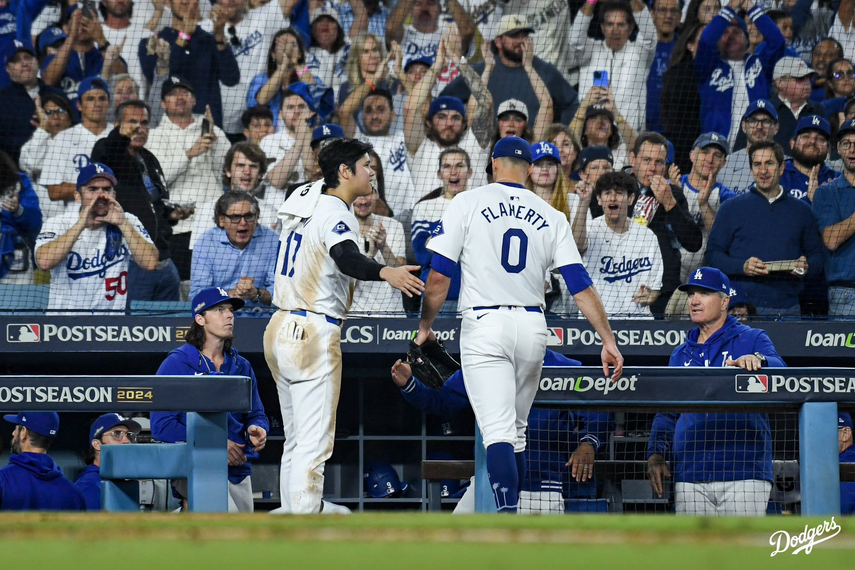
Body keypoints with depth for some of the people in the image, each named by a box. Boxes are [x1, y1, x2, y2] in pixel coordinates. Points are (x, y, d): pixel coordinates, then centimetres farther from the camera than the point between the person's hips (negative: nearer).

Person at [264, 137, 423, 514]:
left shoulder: (305, 204, 14)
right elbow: (346, 257, -34)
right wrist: (385, 273, -51)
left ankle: (296, 507, 29)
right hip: (314, 334, -10)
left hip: (279, 328, 10)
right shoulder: (335, 214, -14)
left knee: (297, 436, 20)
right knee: (314, 440, -11)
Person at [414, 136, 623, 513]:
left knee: (498, 431, -12)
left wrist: (425, 326, 9)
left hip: (484, 324, -3)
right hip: (532, 326, 3)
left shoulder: (469, 203, 2)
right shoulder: (550, 217, 9)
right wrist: (608, 339, 3)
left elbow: (439, 274, -3)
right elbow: (580, 284, 3)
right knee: (516, 431, 17)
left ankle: (507, 516, -29)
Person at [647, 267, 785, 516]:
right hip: (690, 475, 4)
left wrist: (757, 361, -36)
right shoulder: (681, 354, 20)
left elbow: (779, 370, -13)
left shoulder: (752, 340, 6)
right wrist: (656, 453, 6)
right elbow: (666, 413, 22)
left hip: (743, 474, -4)